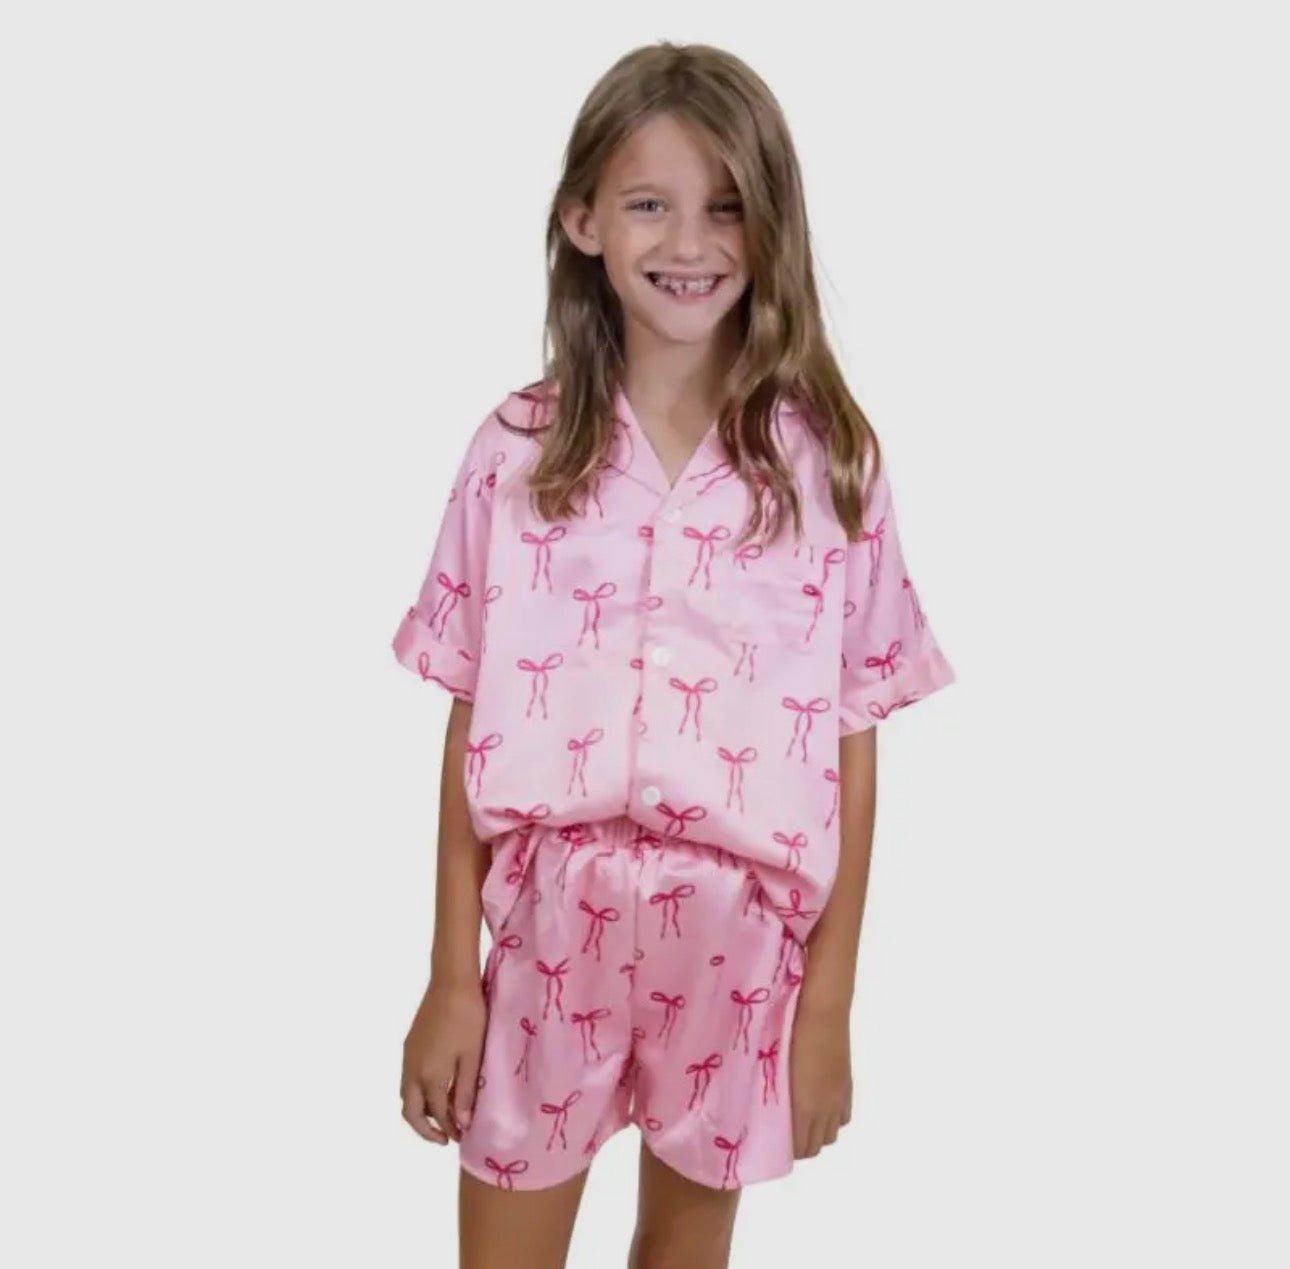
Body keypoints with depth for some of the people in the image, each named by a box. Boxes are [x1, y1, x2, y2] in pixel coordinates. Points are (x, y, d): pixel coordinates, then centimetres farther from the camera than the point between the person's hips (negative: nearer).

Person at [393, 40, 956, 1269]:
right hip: (549, 927, 0)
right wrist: (450, 977, -1)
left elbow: (852, 747, -3)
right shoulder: (519, 450, -6)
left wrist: (829, 999, -2)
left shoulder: (827, 461, -7)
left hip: (738, 939, 0)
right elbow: (471, 725, -2)